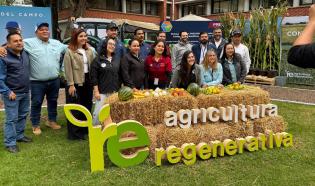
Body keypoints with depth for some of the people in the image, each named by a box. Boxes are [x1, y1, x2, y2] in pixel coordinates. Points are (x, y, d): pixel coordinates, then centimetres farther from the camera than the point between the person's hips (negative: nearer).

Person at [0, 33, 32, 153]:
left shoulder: (25, 54, 4)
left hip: (25, 92, 7)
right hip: (12, 94, -7)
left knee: (23, 116, 18)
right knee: (12, 119, 0)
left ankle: (19, 135, 34)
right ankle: (10, 143, 10)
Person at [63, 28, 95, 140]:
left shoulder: (89, 51, 10)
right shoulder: (69, 52, -8)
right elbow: (68, 69, -11)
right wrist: (71, 84, -15)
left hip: (88, 81, 6)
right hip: (76, 82, -6)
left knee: (87, 106, 15)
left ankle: (86, 128, 31)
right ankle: (75, 133, 11)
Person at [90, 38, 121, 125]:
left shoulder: (117, 59, 11)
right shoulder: (98, 60, -2)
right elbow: (94, 77, -5)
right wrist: (96, 91, -10)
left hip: (115, 92, 4)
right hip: (102, 92, -4)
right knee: (98, 113, -6)